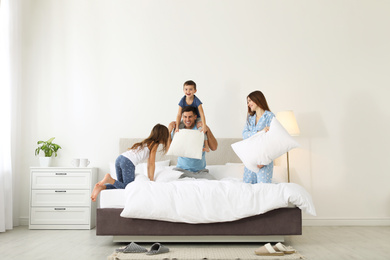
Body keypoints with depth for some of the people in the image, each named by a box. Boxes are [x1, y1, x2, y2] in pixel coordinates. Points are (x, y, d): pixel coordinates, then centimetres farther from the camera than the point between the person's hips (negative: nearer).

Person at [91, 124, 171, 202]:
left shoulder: (148, 142, 27)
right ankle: (109, 179, -17)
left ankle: (101, 186, -1)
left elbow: (149, 165, 31)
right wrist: (151, 180, 8)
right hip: (128, 162, -9)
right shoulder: (154, 145, 2)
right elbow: (152, 164, 0)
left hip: (119, 158, 9)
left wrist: (149, 178, 33)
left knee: (121, 184, 19)